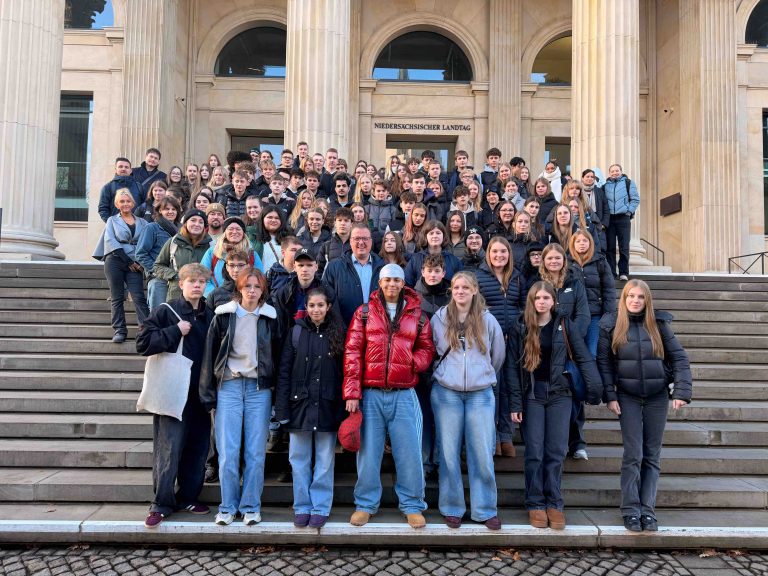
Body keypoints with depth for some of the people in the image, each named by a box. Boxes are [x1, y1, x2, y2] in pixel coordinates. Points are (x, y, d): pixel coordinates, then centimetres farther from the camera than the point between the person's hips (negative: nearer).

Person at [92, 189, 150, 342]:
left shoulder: (142, 222, 16)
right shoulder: (112, 220, 14)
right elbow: (110, 241, 0)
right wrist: (128, 261, -11)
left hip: (135, 264, 0)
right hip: (115, 261, 0)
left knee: (139, 296, -10)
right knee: (117, 298, -1)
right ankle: (120, 330, 2)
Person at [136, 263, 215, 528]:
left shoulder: (209, 316, 10)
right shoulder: (165, 311, -3)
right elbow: (143, 343, -10)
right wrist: (175, 331, -16)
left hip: (200, 393, 5)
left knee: (197, 447, 10)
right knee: (169, 449, -3)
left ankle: (188, 497, 25)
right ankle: (162, 504, 9)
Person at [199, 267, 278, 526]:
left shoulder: (270, 317, 5)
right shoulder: (223, 315, 4)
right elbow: (210, 354, 5)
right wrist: (208, 393, 1)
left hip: (259, 388, 0)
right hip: (229, 386, 0)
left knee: (256, 452, 2)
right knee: (227, 452, 0)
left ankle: (251, 506, 15)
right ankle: (228, 506, 14)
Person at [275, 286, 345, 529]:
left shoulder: (337, 333, 3)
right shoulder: (296, 331, 3)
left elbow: (344, 371, 1)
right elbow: (284, 370, 1)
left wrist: (344, 407, -5)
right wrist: (282, 408, -5)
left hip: (328, 406, 0)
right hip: (300, 403, 1)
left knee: (325, 459, 6)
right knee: (299, 458, 7)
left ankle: (320, 507, 19)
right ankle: (302, 506, 21)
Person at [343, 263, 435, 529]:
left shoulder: (417, 315, 9)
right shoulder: (364, 313, 5)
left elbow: (426, 347, 13)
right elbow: (352, 352, 1)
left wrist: (414, 363, -9)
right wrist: (352, 393, -6)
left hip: (404, 395, 1)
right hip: (370, 394, 0)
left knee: (409, 452, 3)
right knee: (368, 451, 7)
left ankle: (412, 505, 19)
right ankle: (365, 504, 22)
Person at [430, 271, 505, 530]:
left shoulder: (488, 320, 5)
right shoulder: (439, 318, 4)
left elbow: (498, 355, 16)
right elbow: (429, 352, 15)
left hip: (480, 394, 0)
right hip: (446, 393, 0)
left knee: (482, 453, -1)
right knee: (449, 453, 3)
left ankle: (485, 509, 13)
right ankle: (452, 508, 16)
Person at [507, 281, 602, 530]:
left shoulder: (564, 325, 4)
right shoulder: (520, 328, 1)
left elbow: (584, 358, 2)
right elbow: (511, 367, -1)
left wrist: (595, 387, -10)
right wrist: (515, 403, -6)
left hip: (559, 394, 1)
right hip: (532, 396, -1)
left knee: (556, 452, 3)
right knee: (534, 452, 1)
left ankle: (554, 503, 14)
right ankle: (535, 504, 13)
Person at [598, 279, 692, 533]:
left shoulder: (659, 324, 1)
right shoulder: (611, 325, -1)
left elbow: (679, 358, 1)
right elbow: (604, 363, -1)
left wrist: (682, 391, -9)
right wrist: (610, 396, -7)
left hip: (657, 397, 2)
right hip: (628, 397, -1)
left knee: (652, 455, 6)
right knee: (633, 455, -4)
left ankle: (648, 510, 13)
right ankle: (631, 510, 5)